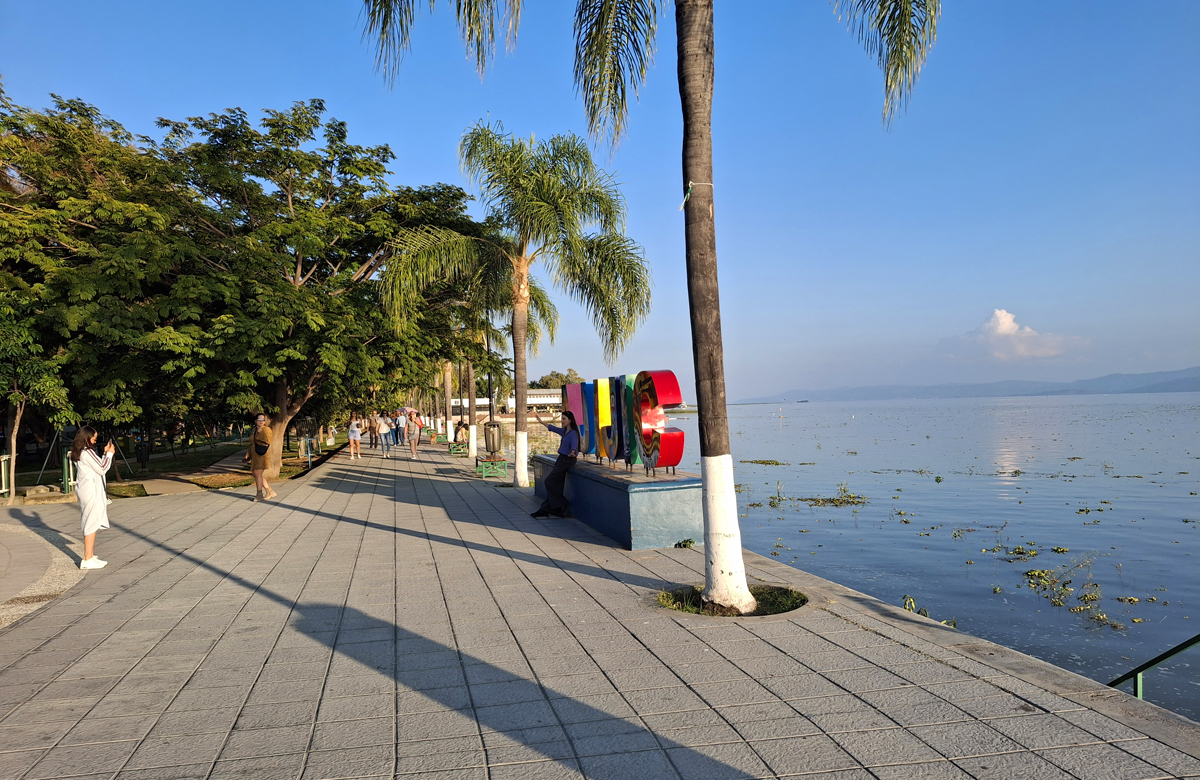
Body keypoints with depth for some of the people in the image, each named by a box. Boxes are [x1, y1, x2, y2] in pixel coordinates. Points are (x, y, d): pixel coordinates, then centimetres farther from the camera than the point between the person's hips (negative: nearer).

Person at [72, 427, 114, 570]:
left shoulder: (77, 453, 13)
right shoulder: (87, 452, -16)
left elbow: (97, 466, 16)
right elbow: (102, 469, -13)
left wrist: (105, 454, 12)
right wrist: (109, 454, -4)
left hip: (85, 492, 10)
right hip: (91, 492, -10)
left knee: (90, 525, 14)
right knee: (92, 524, -6)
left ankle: (90, 556, 20)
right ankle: (88, 560, -3)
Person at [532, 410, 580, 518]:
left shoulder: (573, 433, -16)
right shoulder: (564, 431, 11)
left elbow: (574, 445, -33)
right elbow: (551, 427, 28)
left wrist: (572, 452, -55)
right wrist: (541, 421, 38)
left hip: (566, 460, -9)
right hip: (561, 460, 9)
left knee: (549, 481, -10)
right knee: (554, 484, 7)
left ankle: (561, 505, -3)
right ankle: (546, 509, 9)